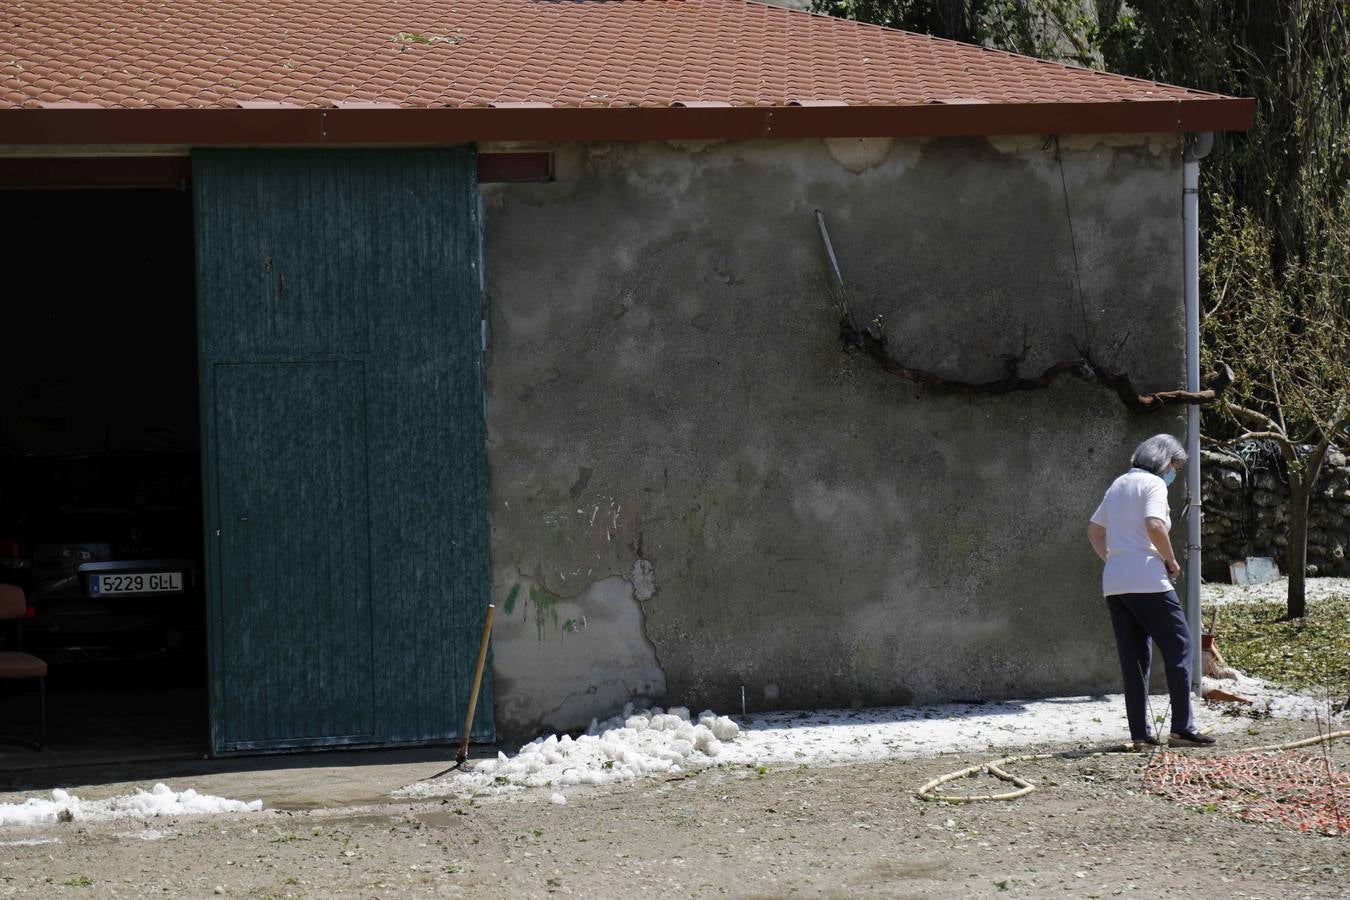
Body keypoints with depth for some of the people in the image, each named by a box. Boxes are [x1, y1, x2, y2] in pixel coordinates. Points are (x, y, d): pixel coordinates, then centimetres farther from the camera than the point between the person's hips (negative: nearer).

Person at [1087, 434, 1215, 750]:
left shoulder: (1118, 485, 20)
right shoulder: (1153, 484, -5)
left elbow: (1094, 531, 25)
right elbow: (1154, 526, -21)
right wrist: (1171, 561, -9)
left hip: (1114, 584, 8)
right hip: (1147, 581, -8)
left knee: (1133, 659, 8)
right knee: (1179, 647, -1)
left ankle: (1140, 734, 5)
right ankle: (1182, 727, -5)